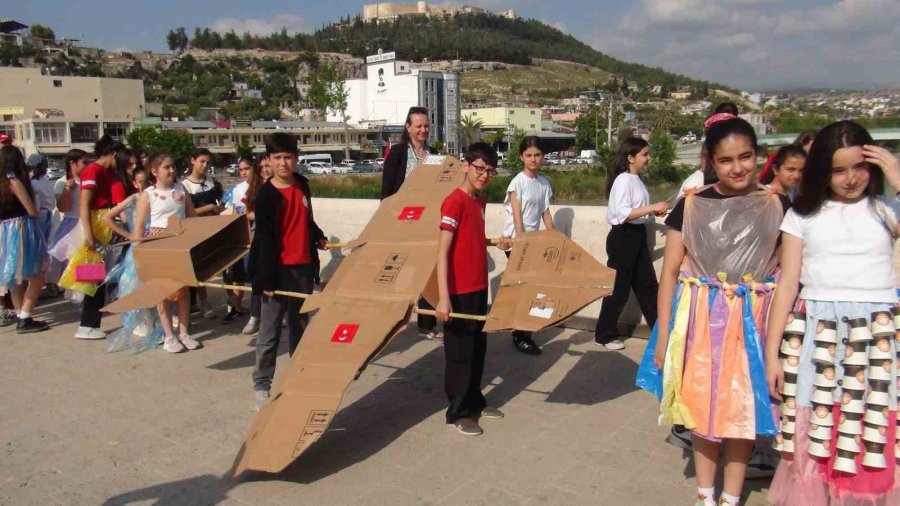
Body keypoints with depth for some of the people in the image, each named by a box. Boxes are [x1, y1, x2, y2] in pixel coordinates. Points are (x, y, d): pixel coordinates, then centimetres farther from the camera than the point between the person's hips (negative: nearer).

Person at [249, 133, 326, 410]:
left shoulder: (302, 185, 6)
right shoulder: (266, 195, -12)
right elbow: (264, 239, -15)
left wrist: (318, 237, 11)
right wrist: (267, 279, -17)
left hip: (304, 267, 6)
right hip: (278, 270, -6)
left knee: (300, 325, 17)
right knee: (270, 331, 0)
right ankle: (261, 384, 10)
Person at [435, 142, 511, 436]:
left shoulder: (479, 202, 10)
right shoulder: (454, 202, -17)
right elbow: (442, 251, -22)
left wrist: (496, 243, 6)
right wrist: (443, 297, -28)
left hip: (479, 287, 9)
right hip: (459, 291, -9)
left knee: (478, 347, 18)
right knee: (459, 351, 3)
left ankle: (475, 402, 33)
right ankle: (458, 413, 16)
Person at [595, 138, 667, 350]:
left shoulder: (637, 180, 11)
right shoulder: (623, 180, -16)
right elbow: (622, 214, -25)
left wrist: (654, 211, 1)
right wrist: (652, 208, -23)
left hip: (638, 235, 9)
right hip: (623, 237, -9)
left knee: (647, 284, 14)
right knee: (619, 287, 0)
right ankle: (604, 334, 14)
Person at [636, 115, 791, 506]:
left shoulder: (777, 206, 0)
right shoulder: (691, 206, -2)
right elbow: (670, 271, -1)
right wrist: (663, 334, -4)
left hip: (752, 322, 0)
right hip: (701, 320, 0)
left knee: (742, 409, 9)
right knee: (703, 405, 10)